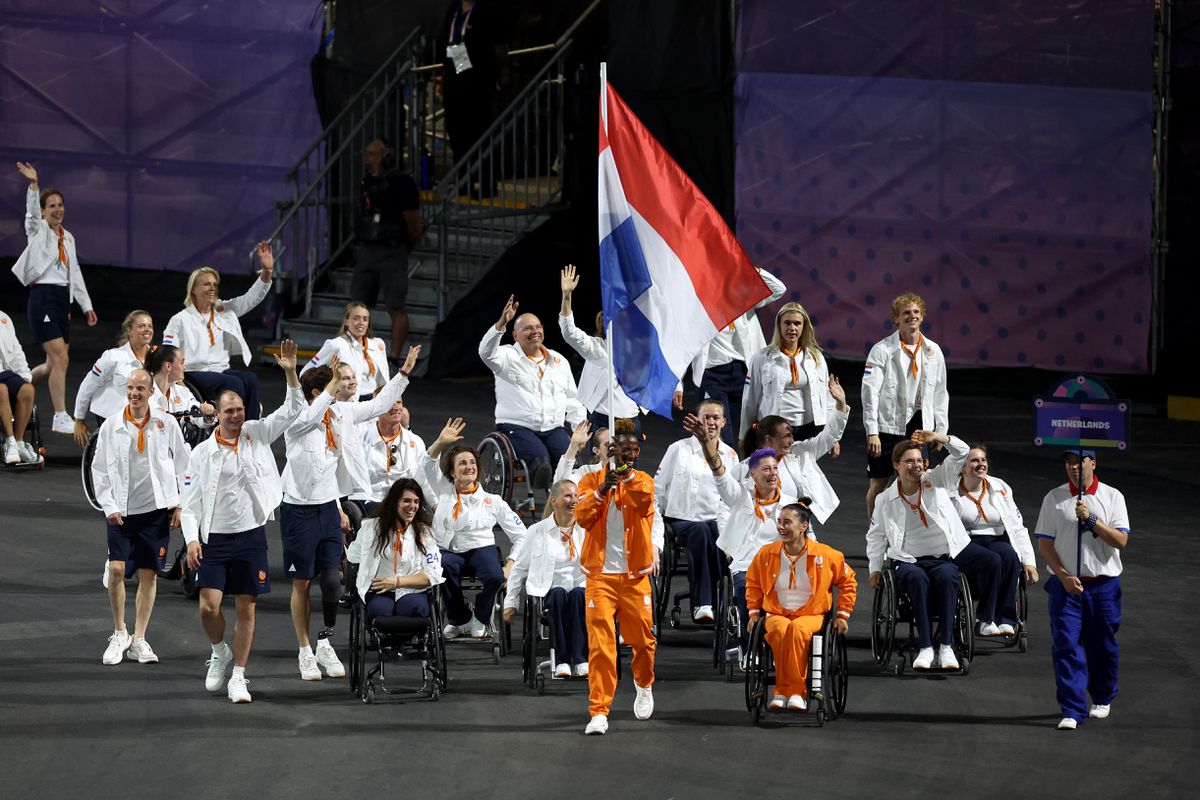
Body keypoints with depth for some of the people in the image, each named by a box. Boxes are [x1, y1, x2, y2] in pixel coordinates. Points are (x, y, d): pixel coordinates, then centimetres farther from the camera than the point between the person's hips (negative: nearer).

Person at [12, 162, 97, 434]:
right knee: (60, 358, -14)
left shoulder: (67, 237, 18)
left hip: (63, 301, 7)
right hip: (43, 297, -7)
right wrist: (33, 184, -37)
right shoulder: (38, 230, 0)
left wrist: (86, 305, 21)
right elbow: (32, 211, -21)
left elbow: (75, 273, 23)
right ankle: (60, 418, -12)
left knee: (54, 364, 8)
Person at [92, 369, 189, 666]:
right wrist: (109, 506, -4)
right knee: (116, 569, -13)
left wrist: (181, 503, 3)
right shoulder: (111, 426, 1)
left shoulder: (165, 424, 1)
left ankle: (139, 639, 12)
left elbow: (183, 464, 8)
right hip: (121, 511, 0)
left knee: (149, 575, 3)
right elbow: (100, 471, 5)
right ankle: (119, 634, 4)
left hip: (156, 509, 1)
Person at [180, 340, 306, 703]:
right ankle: (221, 653, 18)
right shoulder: (202, 452, -1)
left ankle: (237, 677, 12)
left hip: (251, 536, 1)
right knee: (209, 605, -11)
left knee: (246, 609, 4)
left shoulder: (257, 434, 3)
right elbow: (189, 501, 0)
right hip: (215, 538, -1)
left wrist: (290, 373, -16)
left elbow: (293, 411, -2)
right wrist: (192, 539, -11)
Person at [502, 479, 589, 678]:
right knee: (559, 593, -36)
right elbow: (519, 568, 18)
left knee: (578, 594, -35)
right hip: (548, 592, -1)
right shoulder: (538, 531, 11)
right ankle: (560, 660, -39)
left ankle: (581, 660, -41)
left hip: (580, 589, 1)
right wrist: (511, 602, 14)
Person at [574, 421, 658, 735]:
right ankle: (599, 712, -11)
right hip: (601, 576, -1)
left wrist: (627, 472, -29)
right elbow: (582, 517, -9)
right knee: (600, 645, -10)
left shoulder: (642, 480, 6)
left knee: (643, 640, 8)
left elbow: (645, 503, -17)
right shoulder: (591, 480, 5)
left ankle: (643, 685, 38)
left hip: (635, 576, 1)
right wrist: (600, 491, -23)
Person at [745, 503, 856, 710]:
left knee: (797, 629, -39)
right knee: (780, 631, -37)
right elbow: (753, 582, 22)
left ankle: (795, 692, -35)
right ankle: (783, 690, -32)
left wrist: (843, 615, 7)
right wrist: (754, 611, 14)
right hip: (776, 614, 2)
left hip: (812, 615, -1)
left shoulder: (825, 555, -2)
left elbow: (848, 581, 11)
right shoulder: (766, 553, 4)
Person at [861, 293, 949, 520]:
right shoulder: (882, 350, -5)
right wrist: (872, 432, -16)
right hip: (888, 426, -3)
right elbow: (870, 392, -10)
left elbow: (940, 394, 13)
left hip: (920, 425, 3)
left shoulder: (933, 351, 7)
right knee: (878, 484, 4)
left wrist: (941, 431, 9)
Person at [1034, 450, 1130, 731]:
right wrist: (1064, 576, -9)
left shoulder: (1112, 497, 2)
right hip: (1066, 584, 0)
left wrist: (1092, 519, -18)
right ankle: (1072, 710, -9)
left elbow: (1121, 541, -6)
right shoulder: (1054, 498, 4)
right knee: (1066, 646, -9)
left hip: (1104, 584, 0)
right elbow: (1044, 544, 3)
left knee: (1102, 645, 9)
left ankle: (1102, 698, 30)